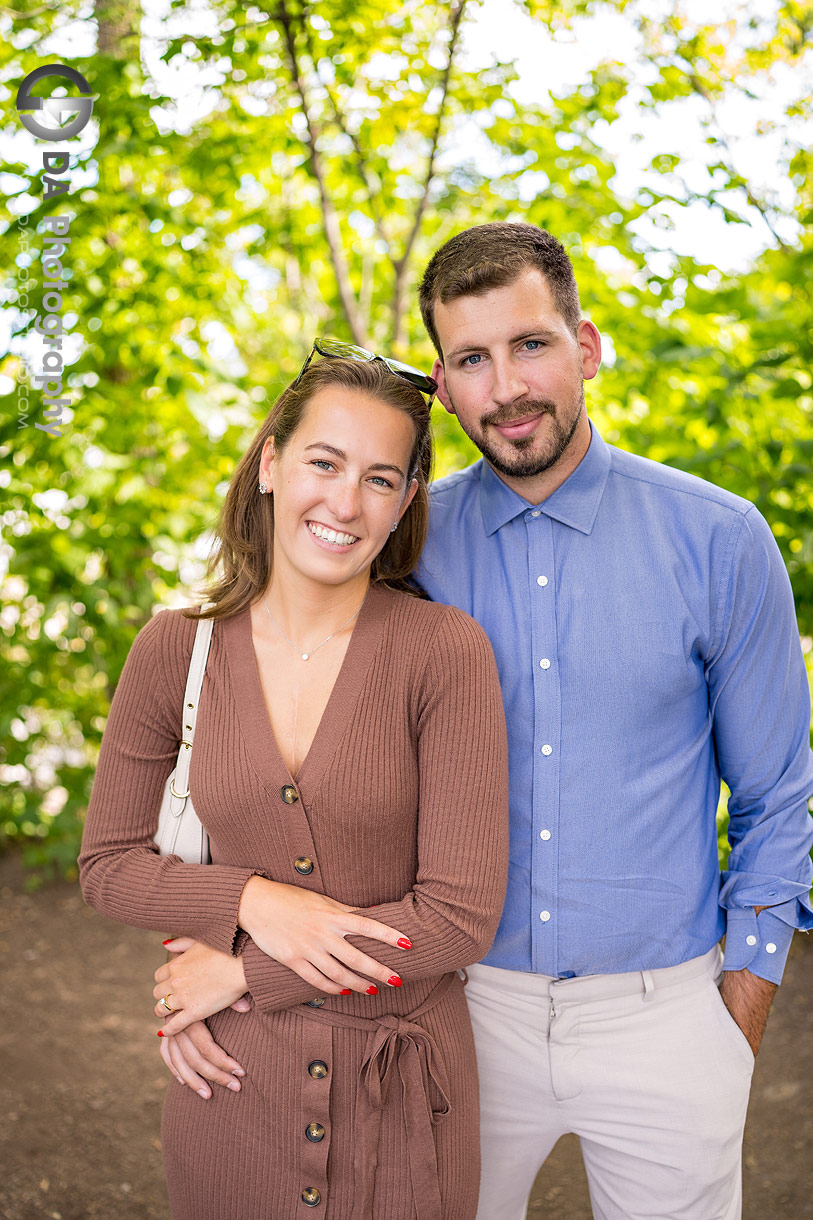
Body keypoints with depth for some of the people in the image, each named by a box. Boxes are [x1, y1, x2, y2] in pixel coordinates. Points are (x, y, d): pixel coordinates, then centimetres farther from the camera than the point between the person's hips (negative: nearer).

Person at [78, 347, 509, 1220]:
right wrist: (251, 901, -16)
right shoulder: (174, 649, -5)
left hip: (397, 1095, -2)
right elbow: (107, 865, 2)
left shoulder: (445, 650, -14)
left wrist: (245, 974, -12)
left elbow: (462, 915, -15)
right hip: (232, 1083, 2)